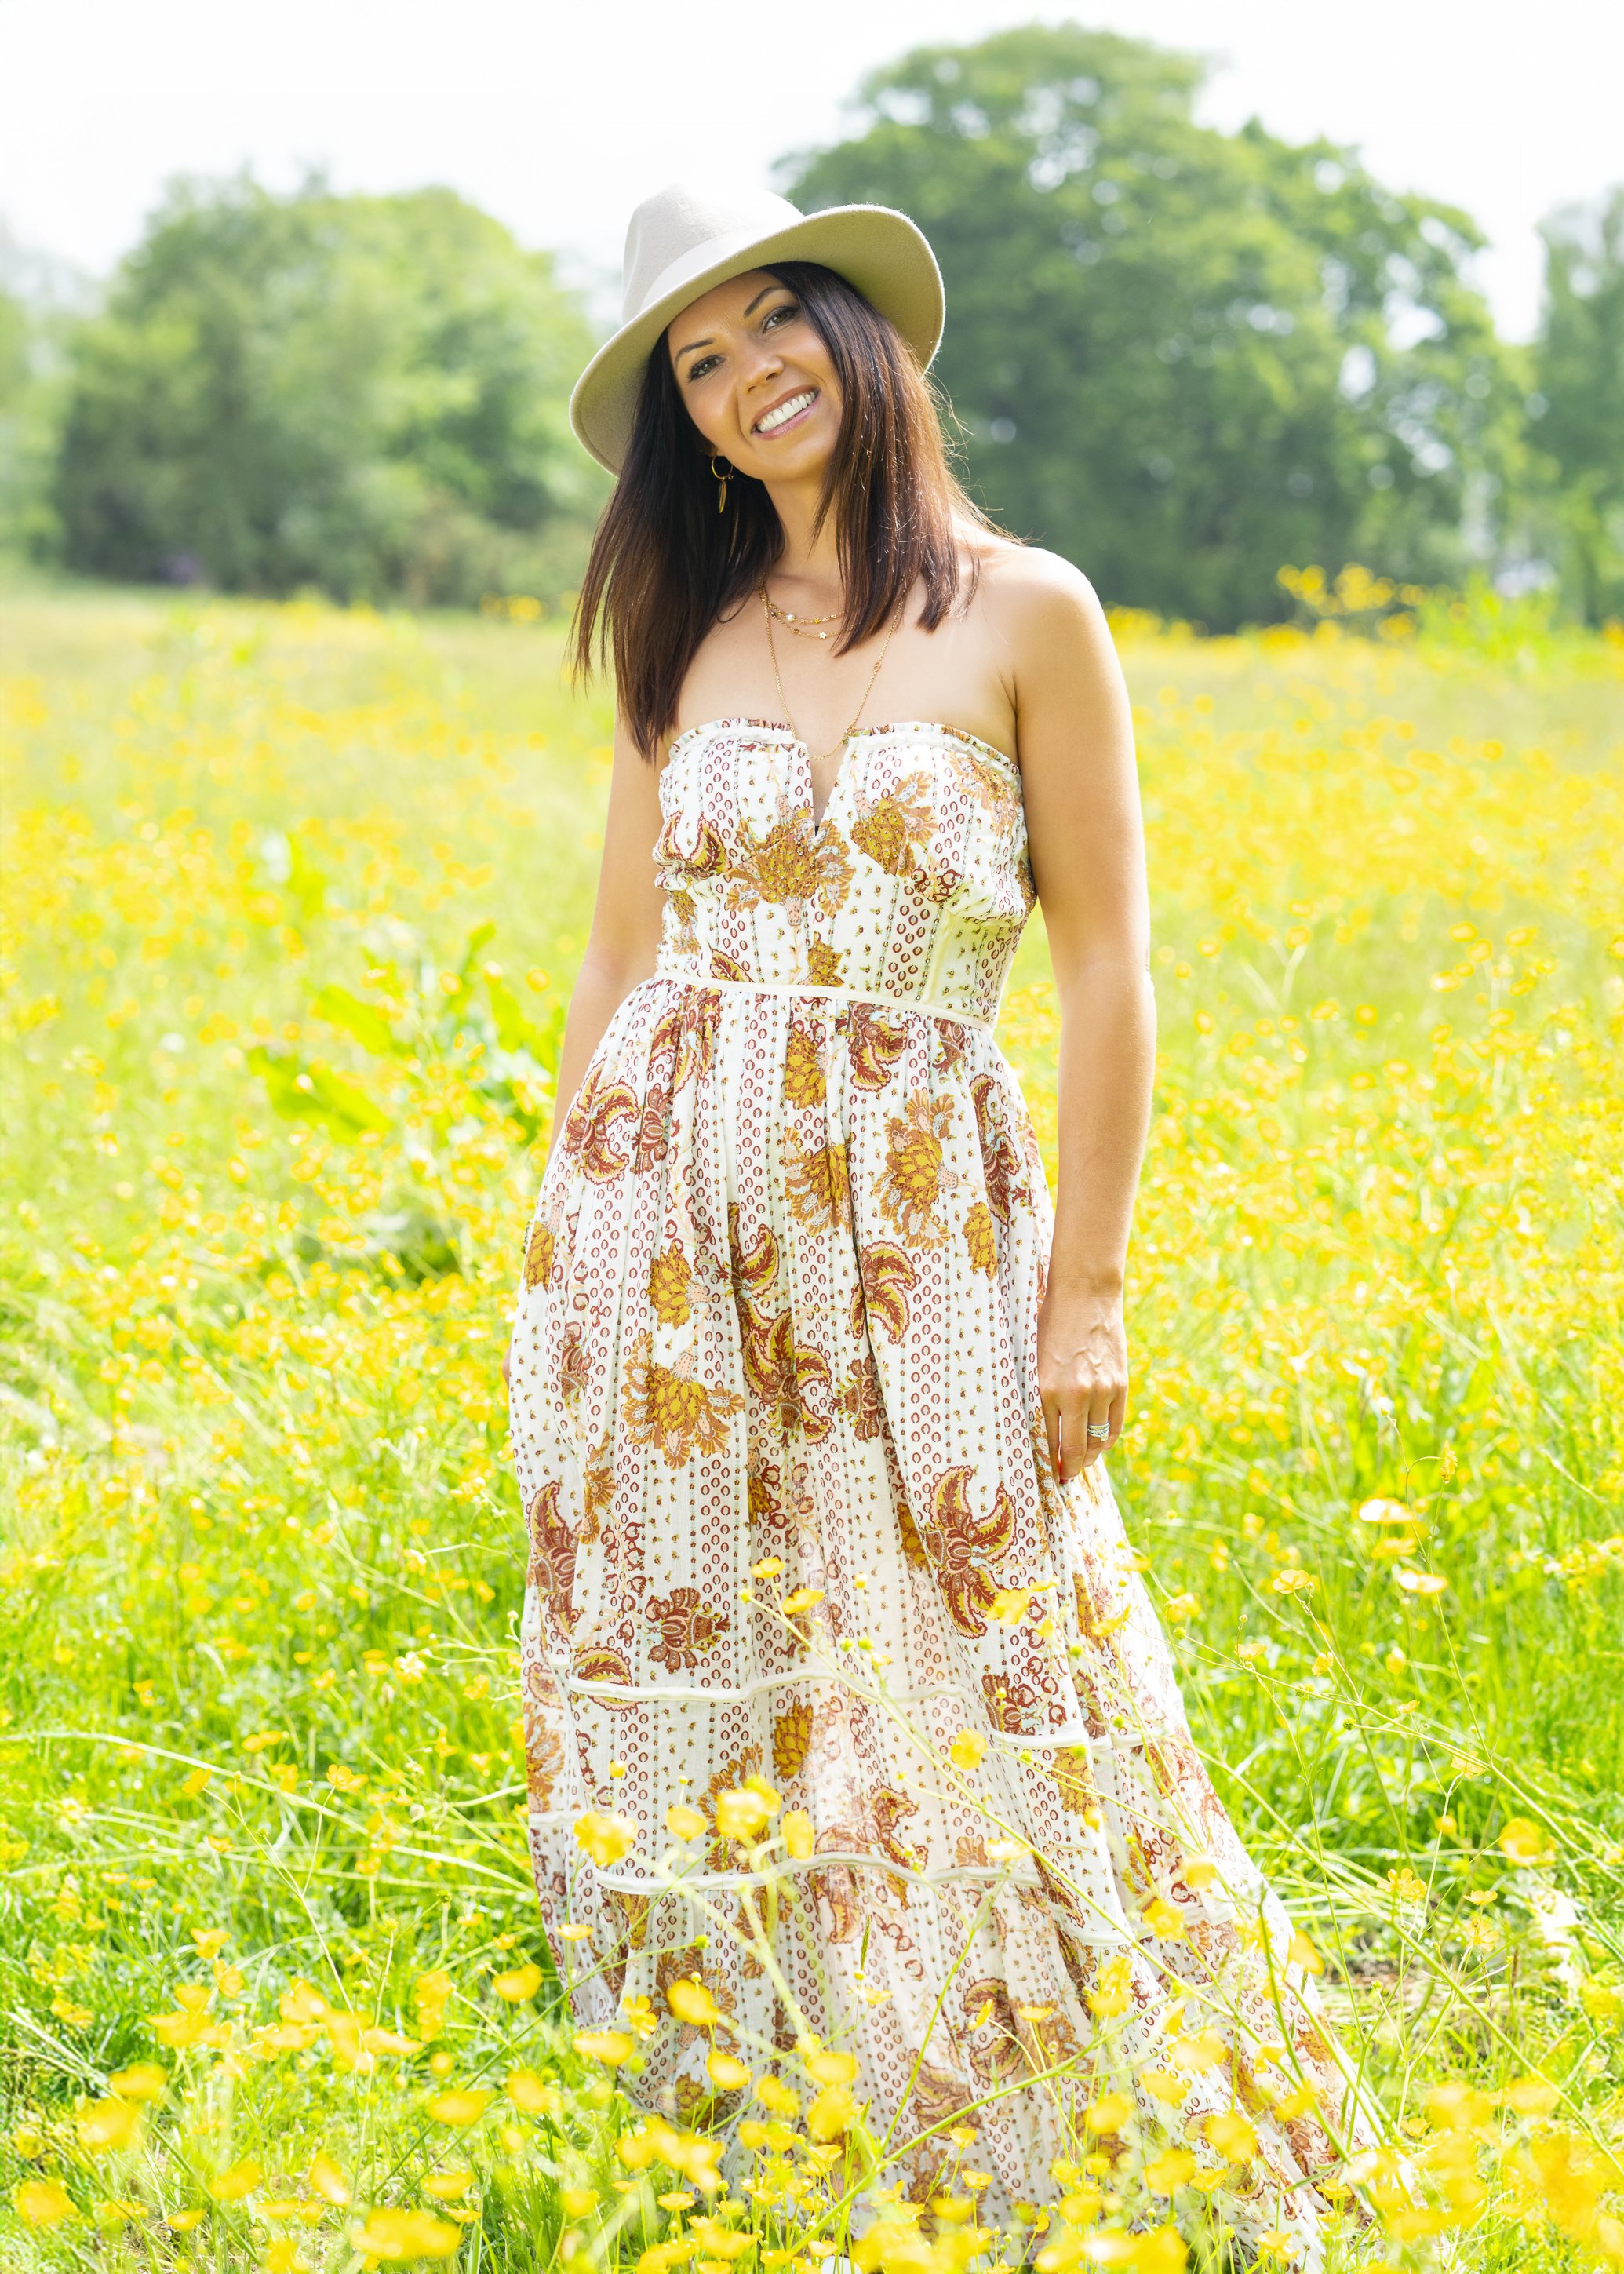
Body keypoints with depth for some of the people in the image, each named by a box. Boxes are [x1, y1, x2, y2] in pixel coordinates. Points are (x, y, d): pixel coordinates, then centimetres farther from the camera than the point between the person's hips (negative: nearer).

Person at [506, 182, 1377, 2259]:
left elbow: (1105, 968, -4)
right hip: (662, 1222, 3)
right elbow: (620, 962, 12)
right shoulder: (685, 637, 9)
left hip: (916, 1232, -3)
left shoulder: (1025, 614, -3)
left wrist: (1088, 1289, -7)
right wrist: (562, 1255, 8)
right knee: (696, 1708, 5)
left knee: (970, 1704, 0)